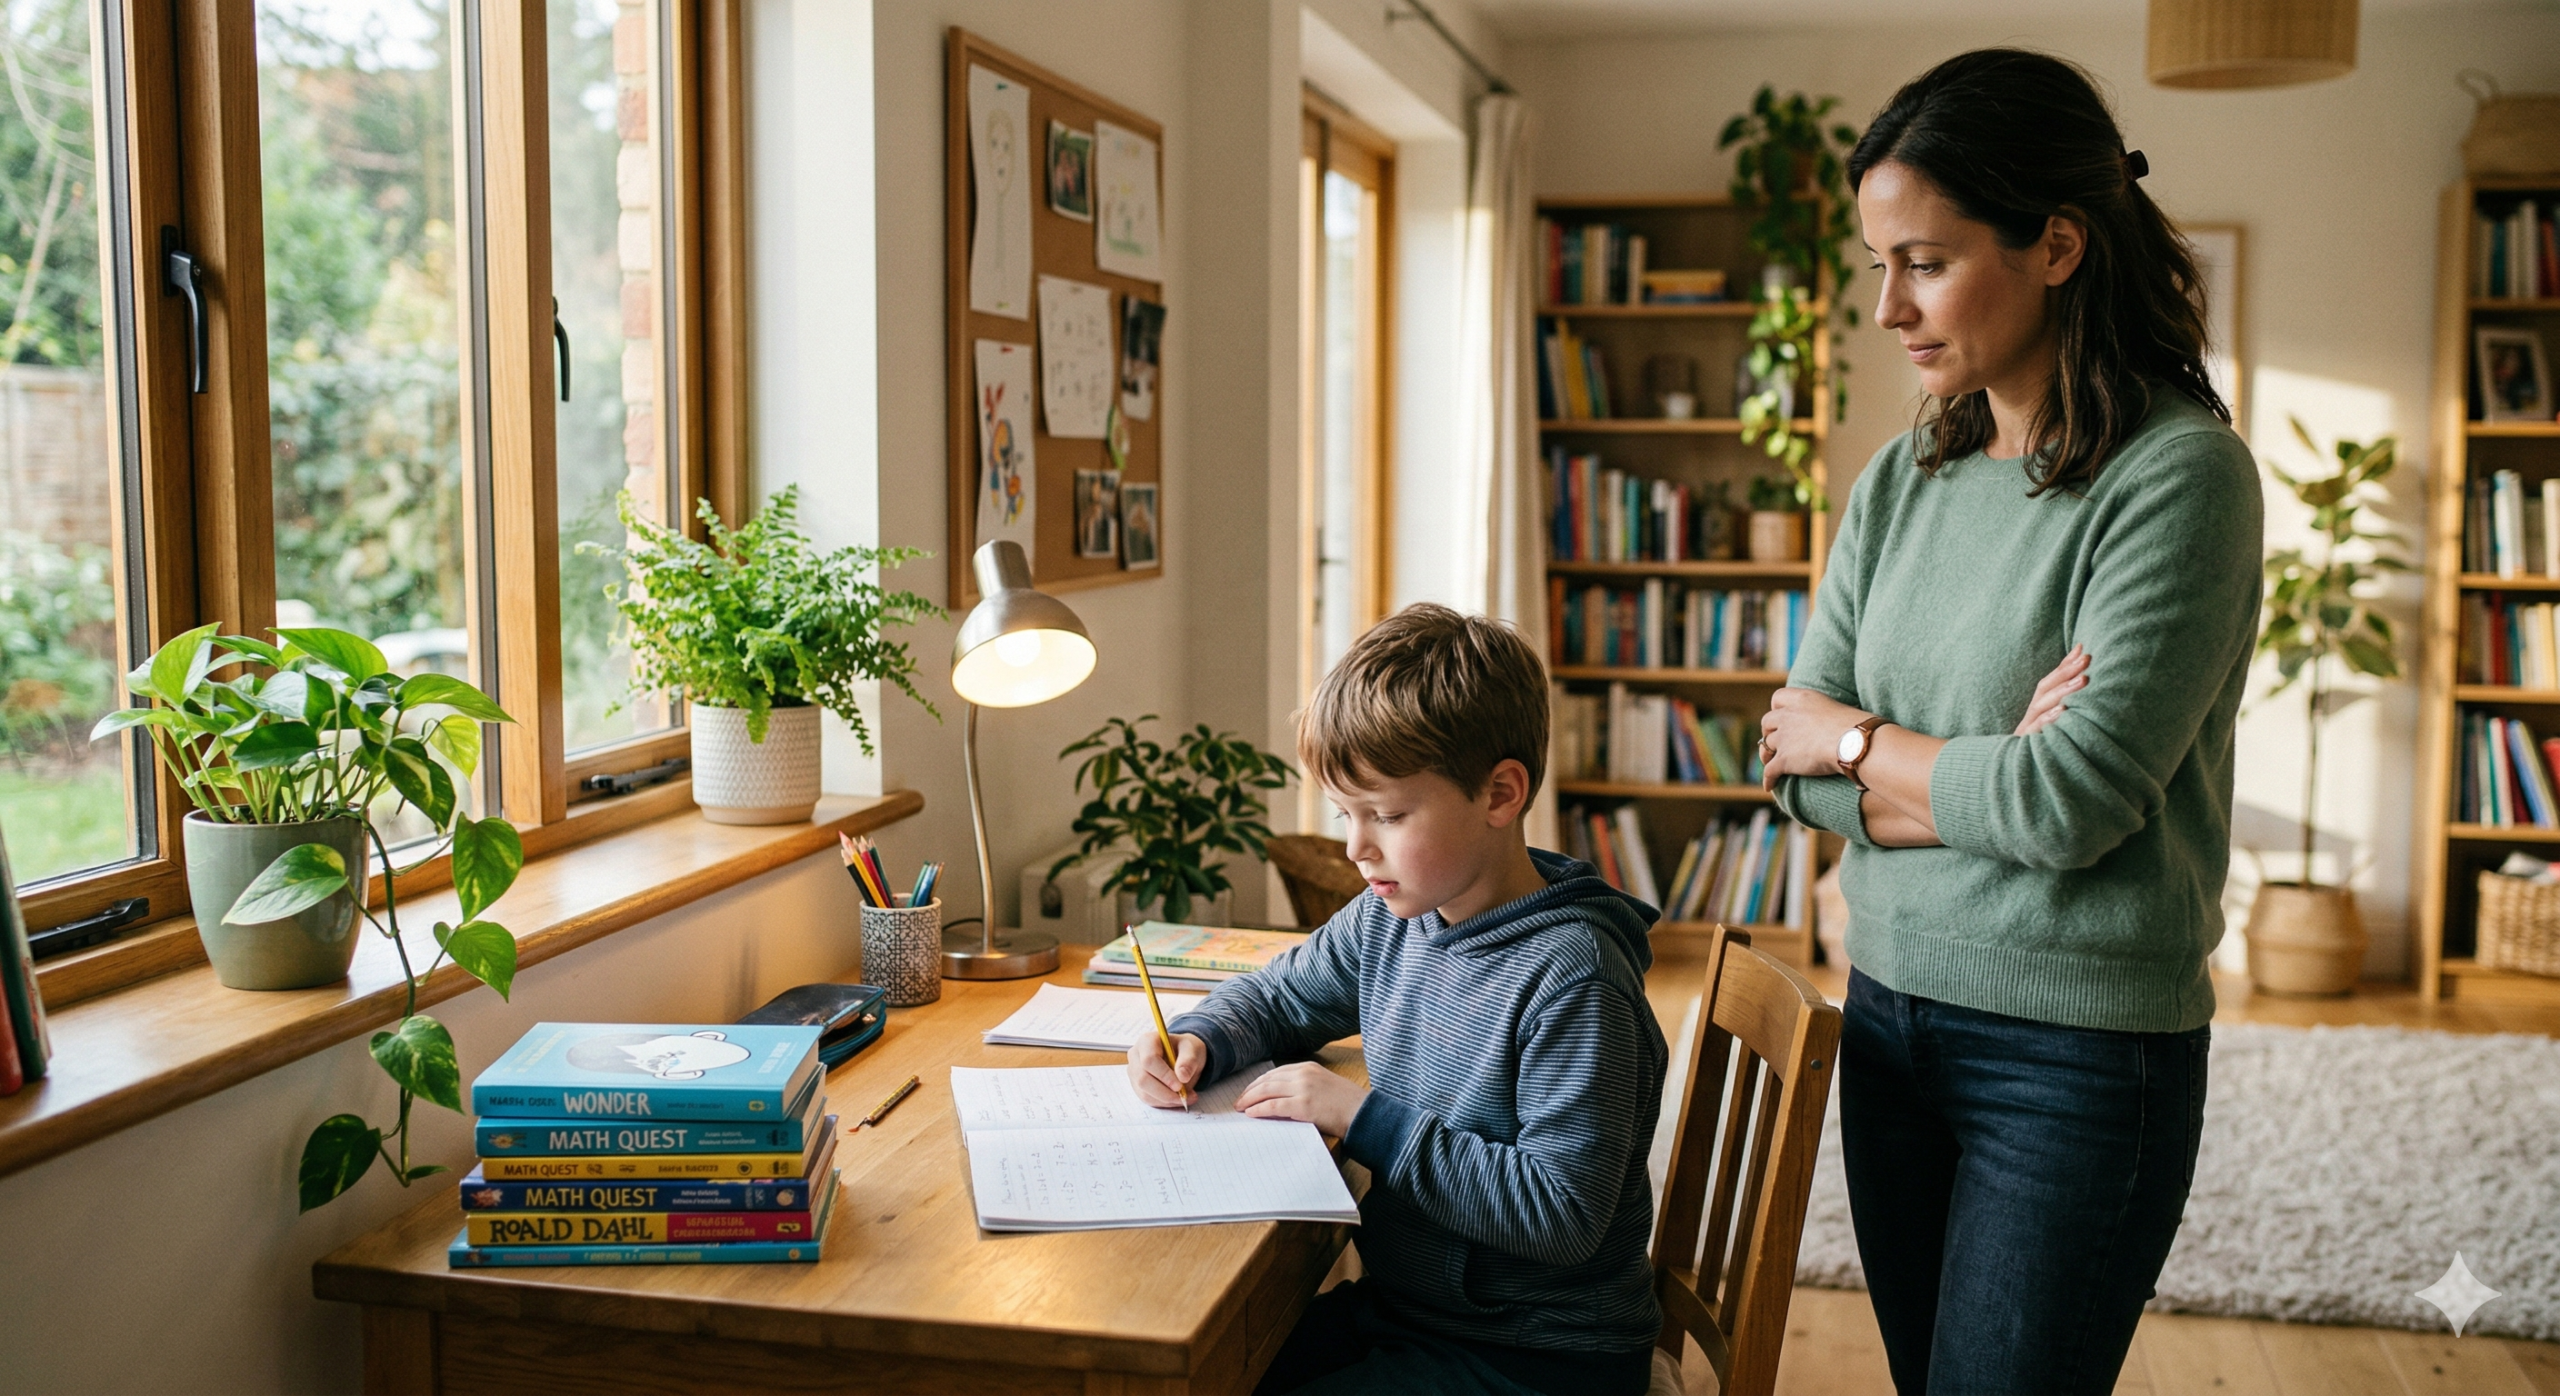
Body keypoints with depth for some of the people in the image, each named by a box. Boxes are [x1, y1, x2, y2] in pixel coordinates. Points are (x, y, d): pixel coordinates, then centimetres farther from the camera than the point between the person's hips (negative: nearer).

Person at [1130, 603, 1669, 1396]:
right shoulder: (1390, 919, 0)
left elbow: (1562, 1212, -26)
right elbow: (1275, 998, 19)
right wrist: (1196, 1044, -4)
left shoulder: (1570, 977, -24)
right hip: (1402, 1303, 7)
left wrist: (1364, 1118, -23)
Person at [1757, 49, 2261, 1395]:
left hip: (2082, 1054, -6)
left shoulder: (2181, 476, -15)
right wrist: (1991, 767, -16)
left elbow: (2070, 803, -22)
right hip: (1888, 1016, 6)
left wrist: (1856, 737, -7)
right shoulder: (1899, 485, 4)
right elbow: (1795, 767, 0)